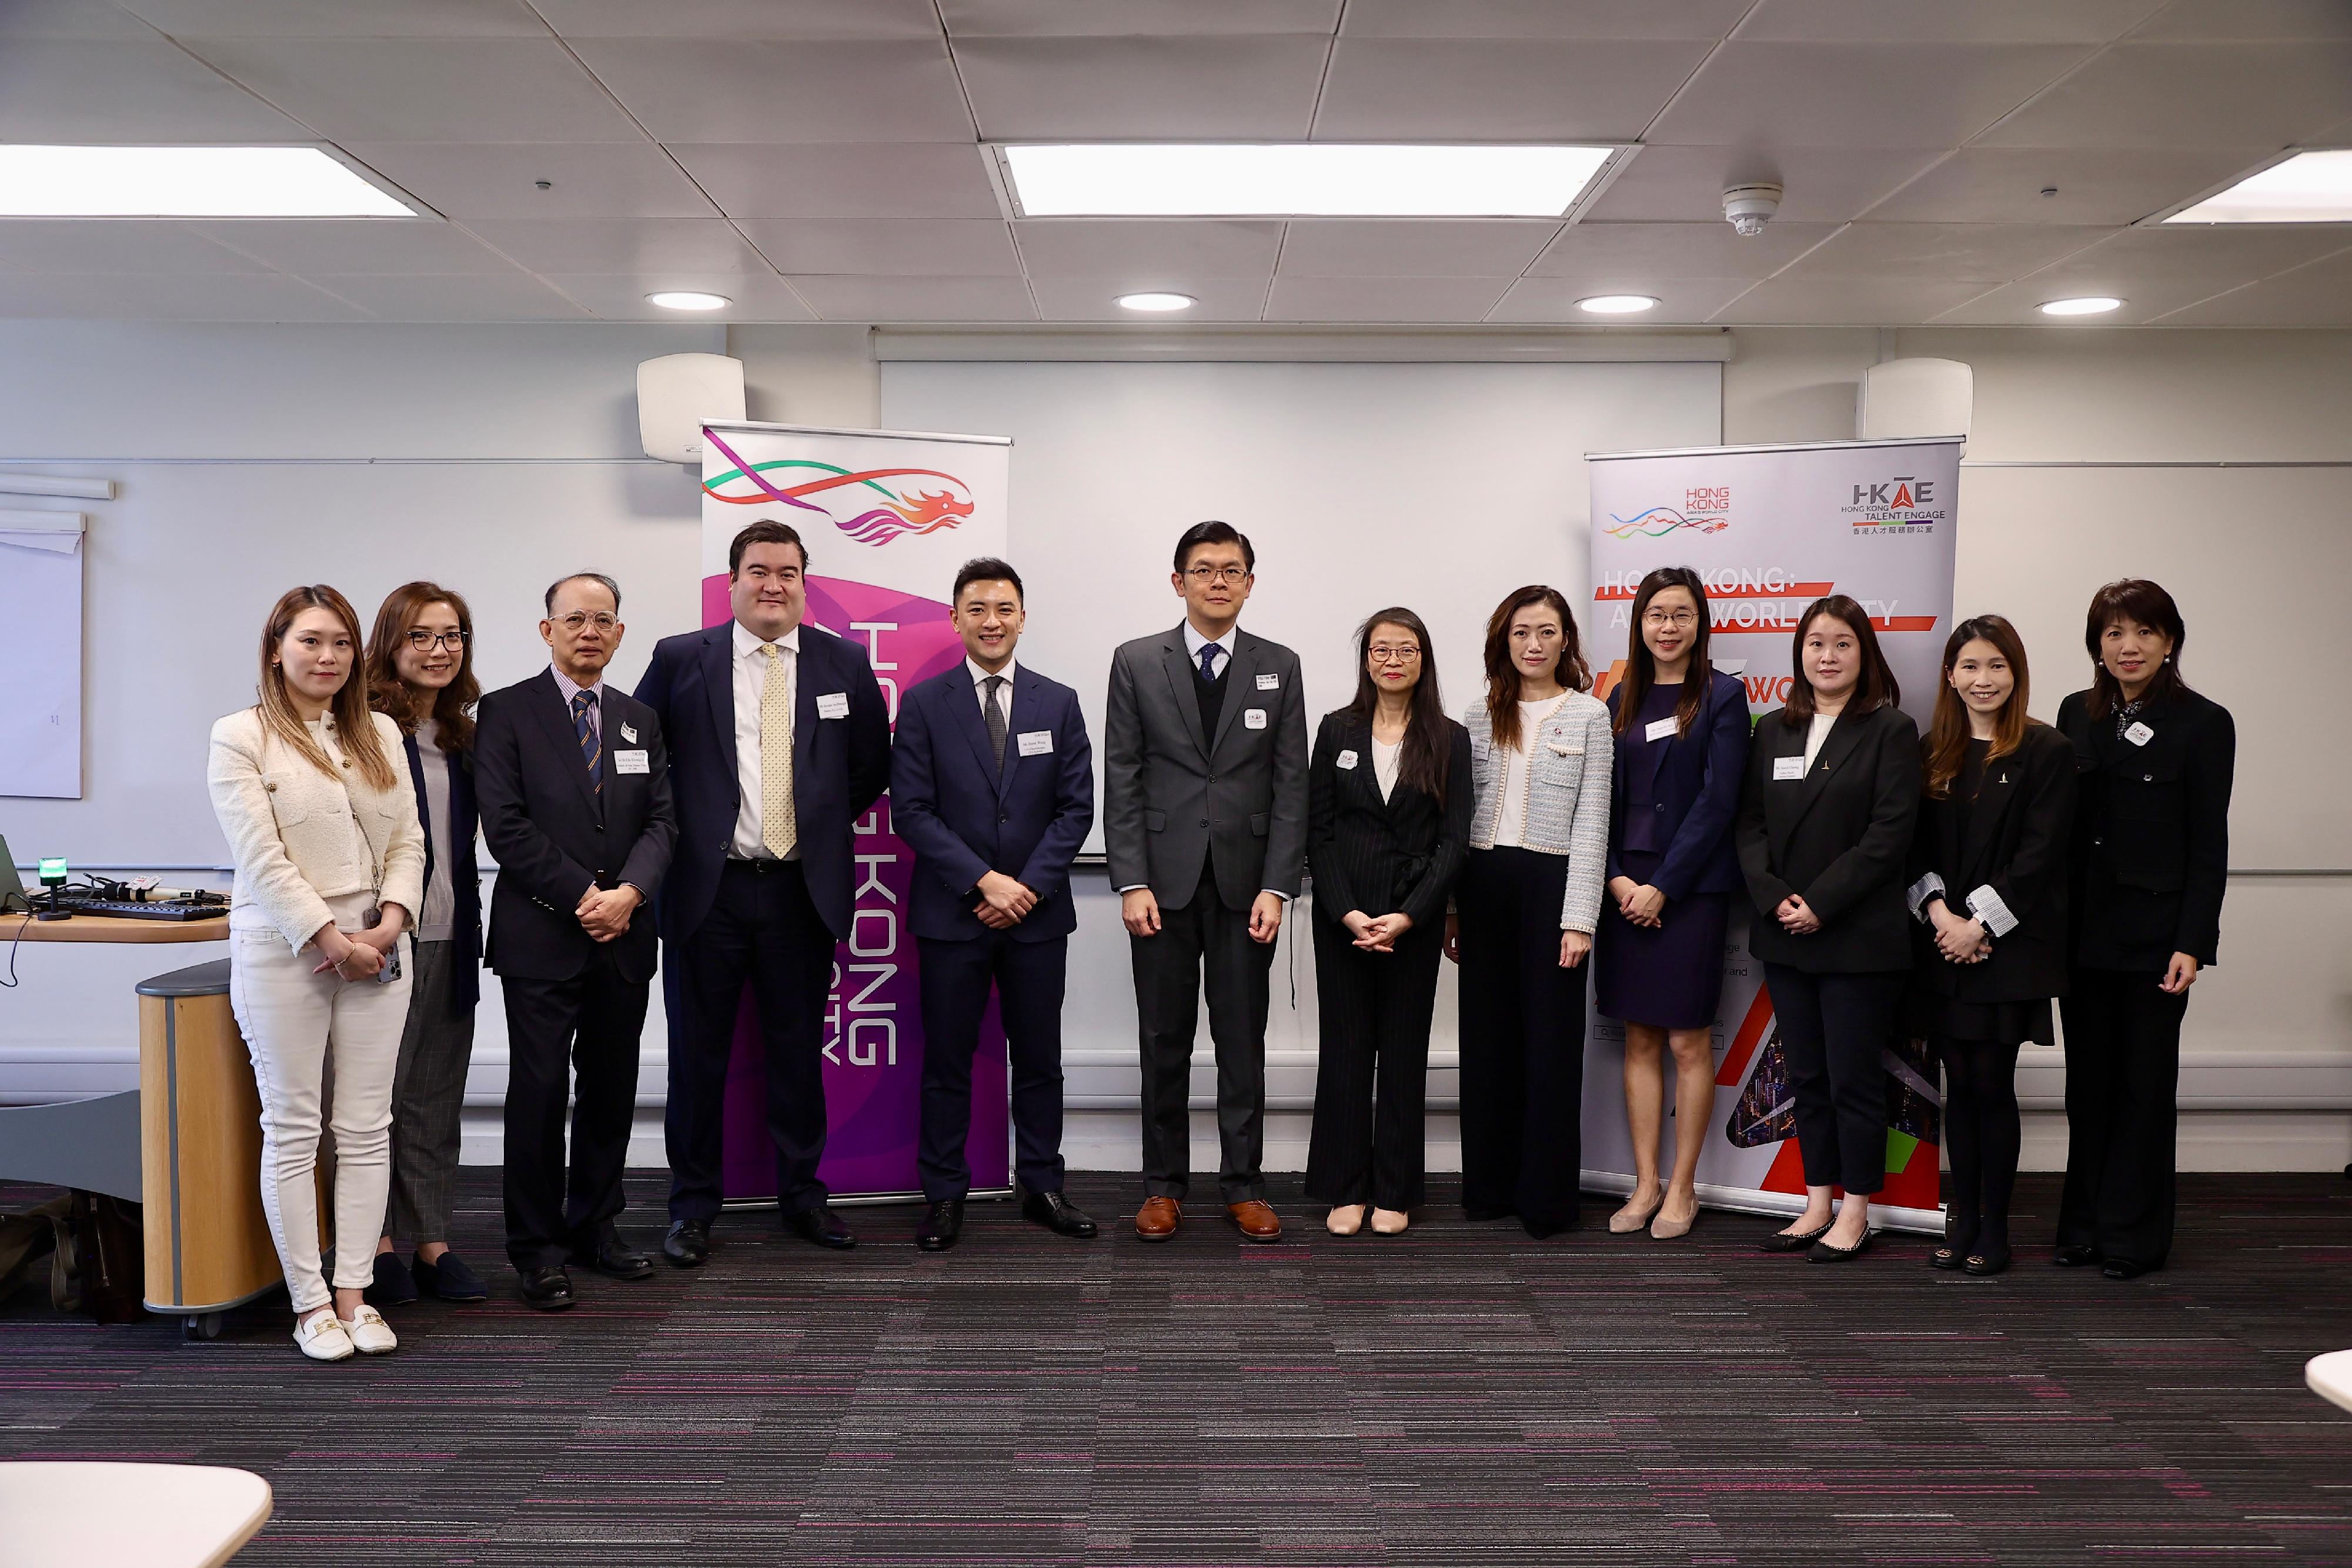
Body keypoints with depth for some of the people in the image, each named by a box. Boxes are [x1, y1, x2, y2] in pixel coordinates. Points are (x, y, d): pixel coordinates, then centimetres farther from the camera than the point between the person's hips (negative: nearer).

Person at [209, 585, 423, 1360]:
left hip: (376, 947, 4)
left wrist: (389, 923, -6)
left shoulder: (379, 733, 12)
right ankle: (310, 1303, 9)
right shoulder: (240, 737, -2)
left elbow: (408, 839, 9)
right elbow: (261, 858, -10)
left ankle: (354, 1294, 12)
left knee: (367, 1128, 5)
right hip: (283, 951, -4)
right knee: (292, 1130, 2)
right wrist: (332, 939, -14)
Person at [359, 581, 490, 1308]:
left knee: (436, 1098, 10)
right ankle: (377, 1244, 14)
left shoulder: (462, 735, 13)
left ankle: (432, 1242, 18)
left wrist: (472, 925, 13)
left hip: (450, 940, 6)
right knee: (376, 1092, 3)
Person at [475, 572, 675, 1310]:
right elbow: (506, 826, -9)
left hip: (624, 937, 4)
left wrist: (628, 892, -11)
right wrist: (582, 896, -13)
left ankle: (596, 1227, 23)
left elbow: (662, 820, 7)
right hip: (542, 937, -4)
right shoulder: (508, 712, -1)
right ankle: (537, 1249, 10)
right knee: (539, 1091, 0)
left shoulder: (640, 720, 13)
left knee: (612, 1088, 10)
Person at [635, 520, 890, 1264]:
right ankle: (692, 1206, 19)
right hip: (706, 889, -1)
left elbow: (872, 765, 13)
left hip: (802, 889, 2)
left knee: (799, 1049, 10)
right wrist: (677, 832, 1)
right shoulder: (680, 658, 0)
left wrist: (823, 820, 8)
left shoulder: (844, 662, 5)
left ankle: (801, 1193, 24)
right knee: (698, 1054, 6)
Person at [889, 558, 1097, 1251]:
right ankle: (944, 1196, 16)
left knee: (1039, 1058, 9)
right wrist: (984, 881, -14)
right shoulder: (923, 704, 0)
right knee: (947, 1062, 5)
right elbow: (911, 810, -6)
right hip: (951, 913, -2)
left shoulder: (1059, 703, 6)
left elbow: (1077, 807, 2)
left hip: (1037, 912, 2)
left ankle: (1042, 1187, 22)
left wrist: (1027, 887, -9)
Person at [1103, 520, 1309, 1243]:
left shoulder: (1279, 666, 6)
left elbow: (1291, 785, 2)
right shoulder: (1136, 663, 3)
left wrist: (1276, 888, -6)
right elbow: (1121, 781, 0)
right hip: (1163, 883, 0)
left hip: (1244, 883, 1)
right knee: (1164, 1041, 7)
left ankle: (1243, 1184, 17)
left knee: (1243, 1041, 6)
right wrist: (1132, 883, -8)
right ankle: (1163, 1185, 18)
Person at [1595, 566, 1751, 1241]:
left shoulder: (1722, 697, -2)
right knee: (1640, 1037, 8)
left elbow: (1717, 801, -9)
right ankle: (1646, 1183, 16)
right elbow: (1604, 797, 9)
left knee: (1689, 1040, 1)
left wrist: (1662, 886, -13)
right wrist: (1616, 878, -5)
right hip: (1624, 887, 4)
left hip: (1691, 887, -4)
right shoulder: (1623, 699, 12)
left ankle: (1683, 1187, 12)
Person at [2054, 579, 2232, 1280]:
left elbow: (2208, 846, -7)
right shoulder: (2077, 715, 8)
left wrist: (2193, 944, -13)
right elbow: (2059, 824, 9)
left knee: (2145, 1083, 4)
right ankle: (2085, 1225, 20)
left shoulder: (2203, 723, -4)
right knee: (2088, 1080, 10)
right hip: (2083, 931, 4)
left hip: (2153, 933, -4)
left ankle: (2134, 1235, 15)